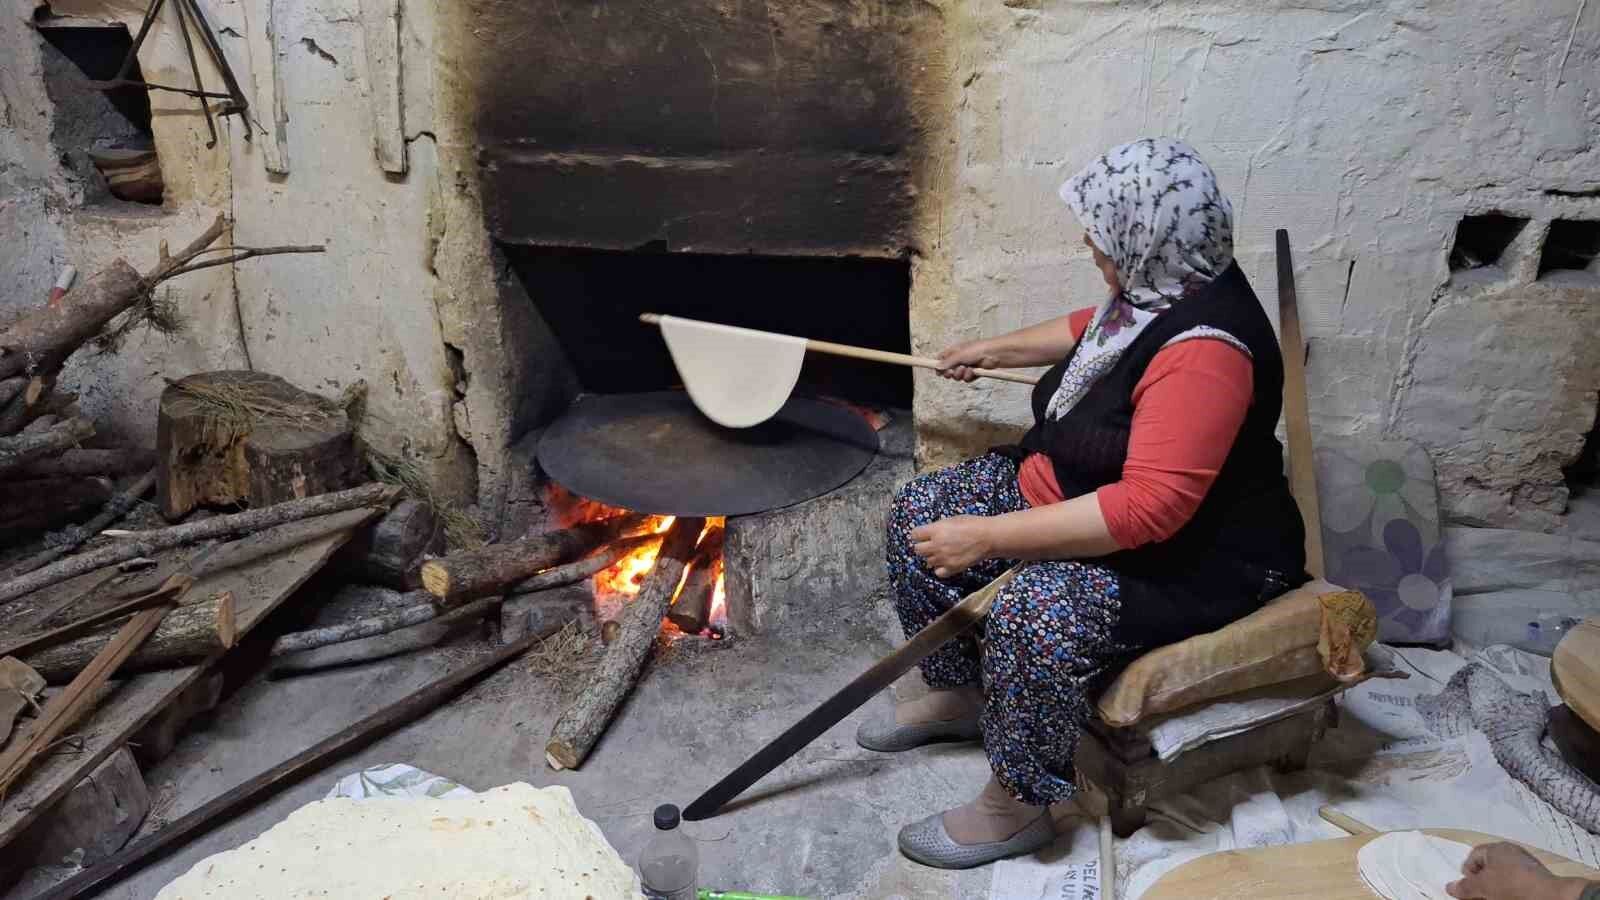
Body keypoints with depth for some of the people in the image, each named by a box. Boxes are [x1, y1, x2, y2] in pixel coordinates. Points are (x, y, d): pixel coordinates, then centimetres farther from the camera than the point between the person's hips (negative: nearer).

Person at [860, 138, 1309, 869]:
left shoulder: (1202, 348, -32)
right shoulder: (1158, 286, -1)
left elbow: (1150, 508, -36)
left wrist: (991, 538, -34)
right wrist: (997, 349, 32)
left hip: (1190, 556, -10)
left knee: (1032, 615, -35)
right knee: (920, 513, 3)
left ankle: (1019, 807, -8)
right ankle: (958, 694, 21)